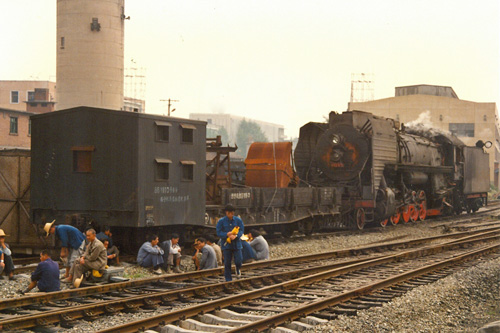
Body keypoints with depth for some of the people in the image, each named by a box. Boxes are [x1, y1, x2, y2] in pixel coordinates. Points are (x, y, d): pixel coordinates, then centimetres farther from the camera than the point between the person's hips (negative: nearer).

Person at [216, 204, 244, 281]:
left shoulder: (238, 220, 2)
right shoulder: (221, 221, -1)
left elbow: (241, 230, -2)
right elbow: (219, 232, -4)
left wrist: (235, 236, -21)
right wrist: (227, 234, -20)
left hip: (236, 244, 0)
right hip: (226, 244, 0)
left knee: (238, 261, -8)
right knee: (227, 263, 2)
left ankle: (238, 268, 28)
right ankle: (228, 279, 14)